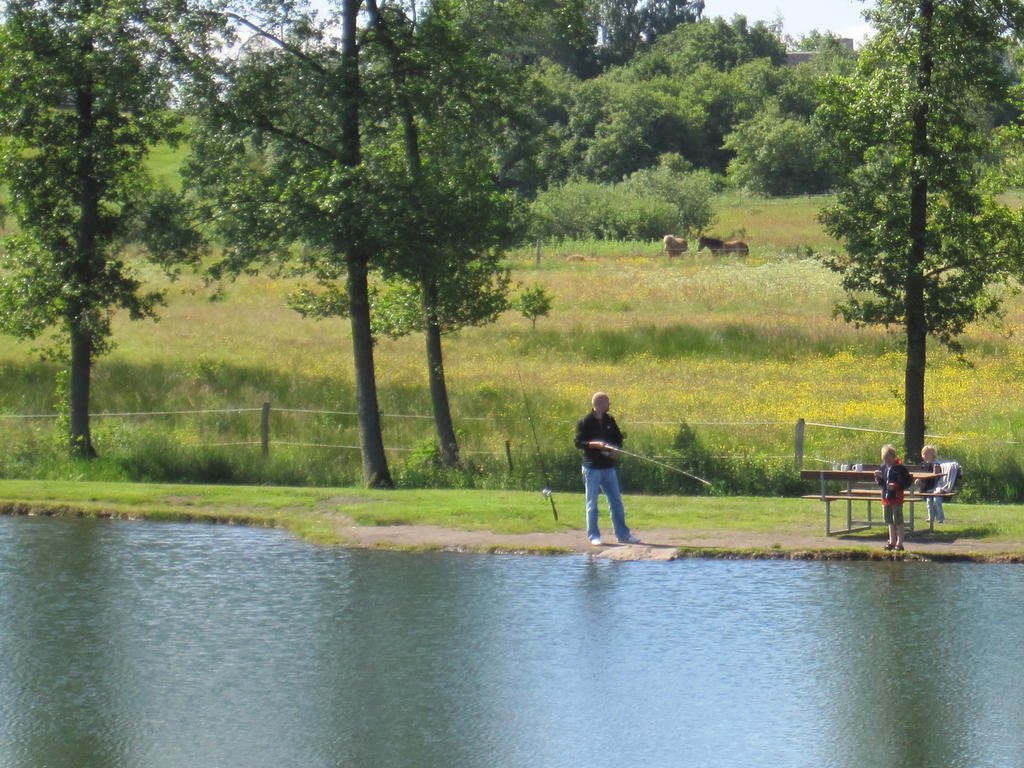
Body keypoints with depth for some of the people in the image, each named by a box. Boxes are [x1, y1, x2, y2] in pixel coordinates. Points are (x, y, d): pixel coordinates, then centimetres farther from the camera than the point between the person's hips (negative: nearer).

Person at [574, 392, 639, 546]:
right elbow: (578, 442, -11)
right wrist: (593, 444, -25)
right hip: (592, 468, -5)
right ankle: (593, 536, 7)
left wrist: (615, 449, -4)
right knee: (592, 503, 1)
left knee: (616, 501, 8)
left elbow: (619, 439, 16)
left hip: (609, 467, 5)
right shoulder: (585, 422, -8)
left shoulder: (610, 421, 8)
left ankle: (623, 534, 15)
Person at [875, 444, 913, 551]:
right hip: (886, 497, 7)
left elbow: (908, 481, -11)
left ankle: (899, 543, 2)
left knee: (898, 521, -2)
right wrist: (878, 478, -3)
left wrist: (897, 486, -21)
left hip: (896, 497, -7)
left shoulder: (900, 468, -12)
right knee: (890, 521, 14)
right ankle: (892, 542, 23)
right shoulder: (883, 467, 8)